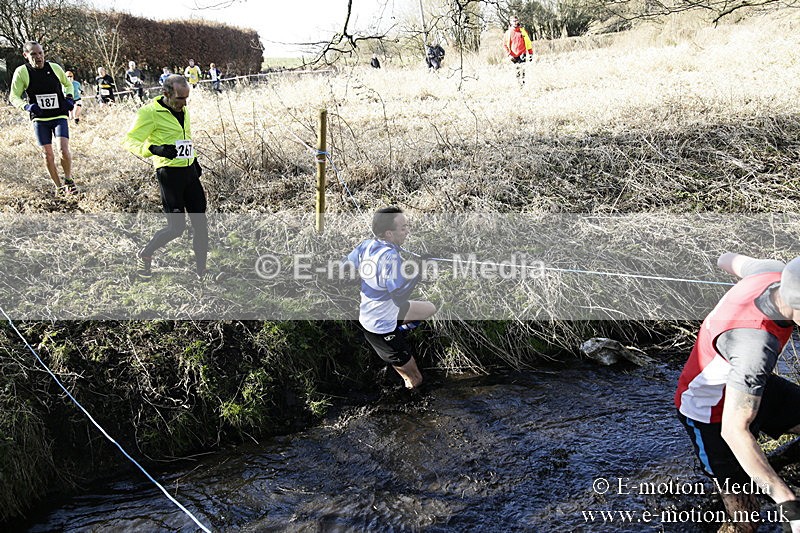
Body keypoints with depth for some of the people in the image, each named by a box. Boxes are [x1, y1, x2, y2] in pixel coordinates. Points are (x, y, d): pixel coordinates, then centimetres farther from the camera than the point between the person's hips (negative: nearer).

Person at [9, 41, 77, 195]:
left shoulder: (54, 67, -3)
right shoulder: (22, 72, -7)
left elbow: (68, 84, 17)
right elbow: (13, 97, -2)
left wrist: (69, 97, -2)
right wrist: (27, 106, -22)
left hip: (59, 116, 0)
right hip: (39, 119, 0)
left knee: (64, 150, -17)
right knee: (48, 155, 0)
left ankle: (68, 180, 7)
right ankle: (58, 187, 17)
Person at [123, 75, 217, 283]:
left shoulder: (183, 109, 13)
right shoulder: (150, 112, -12)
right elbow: (130, 141, -14)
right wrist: (154, 149, -30)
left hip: (189, 171, 7)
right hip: (169, 173, -7)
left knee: (200, 222, 5)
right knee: (177, 226, -5)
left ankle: (201, 270, 17)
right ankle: (144, 256, 20)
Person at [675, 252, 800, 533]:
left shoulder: (775, 271, -22)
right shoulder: (756, 345, -45)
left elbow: (736, 261, 4)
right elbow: (734, 430, -42)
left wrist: (727, 259, 27)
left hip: (747, 384, 9)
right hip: (711, 411, -8)